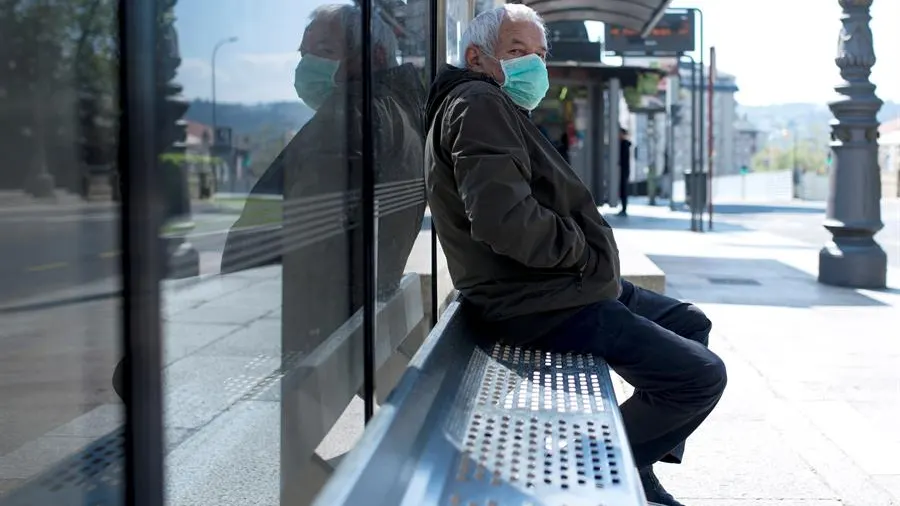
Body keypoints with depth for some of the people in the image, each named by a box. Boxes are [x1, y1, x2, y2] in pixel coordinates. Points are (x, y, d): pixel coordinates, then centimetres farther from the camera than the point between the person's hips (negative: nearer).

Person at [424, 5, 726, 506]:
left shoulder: (501, 108, 22)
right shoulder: (478, 103, -14)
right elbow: (503, 219, -29)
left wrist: (591, 252, 7)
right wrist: (583, 249, -15)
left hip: (563, 285, 12)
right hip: (542, 307, -12)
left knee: (691, 323, 23)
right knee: (703, 376, -15)